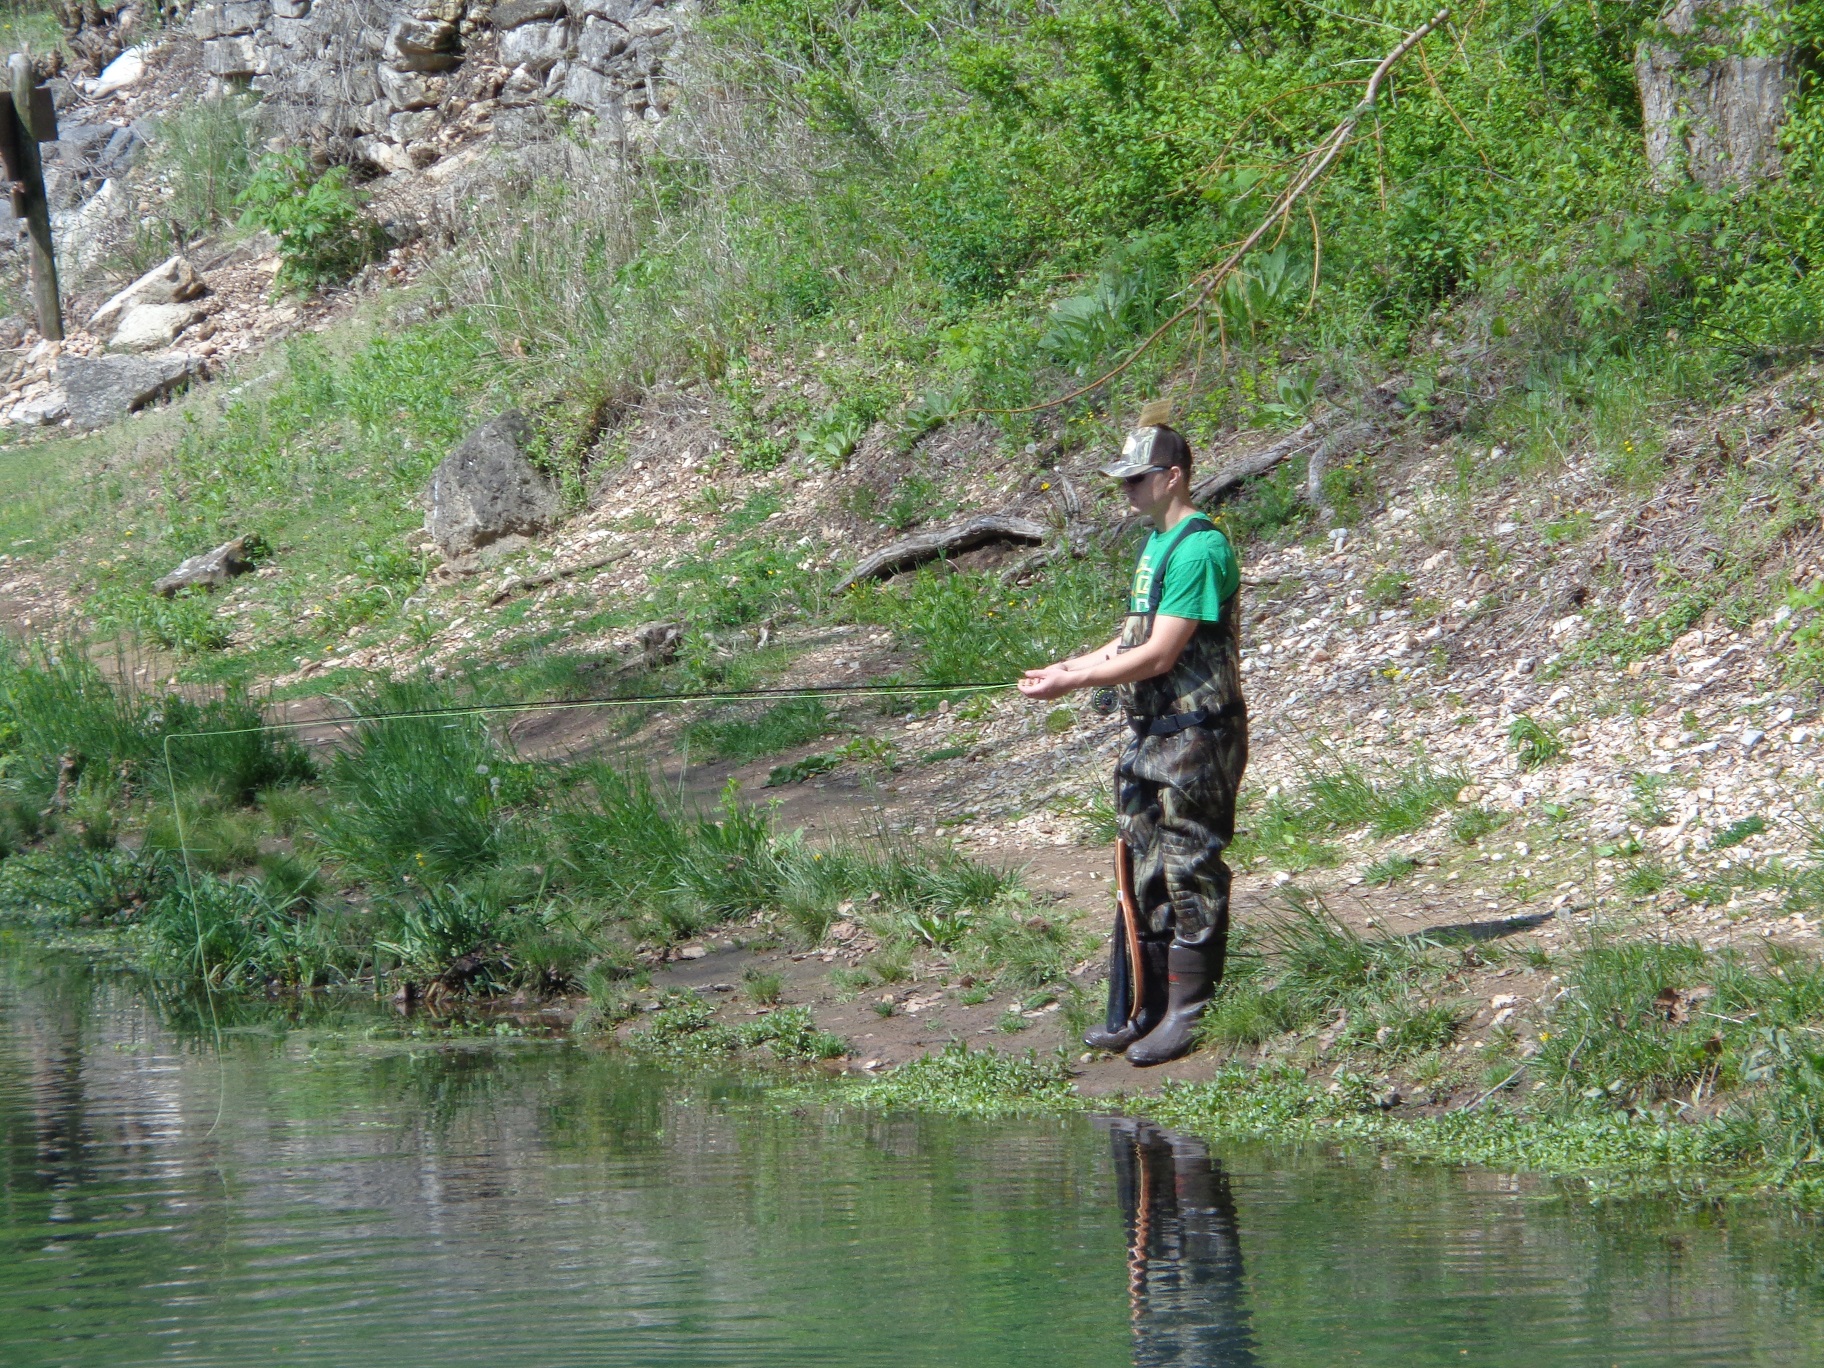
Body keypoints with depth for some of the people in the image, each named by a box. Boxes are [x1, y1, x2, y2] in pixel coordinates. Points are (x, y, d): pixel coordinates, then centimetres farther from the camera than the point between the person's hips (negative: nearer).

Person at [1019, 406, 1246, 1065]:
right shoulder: (1156, 542, 14)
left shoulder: (1199, 549, -18)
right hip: (1151, 735, 10)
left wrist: (1073, 683, -17)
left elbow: (1161, 655, -21)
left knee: (1189, 875, -5)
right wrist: (1074, 665, 9)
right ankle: (1139, 1014, 19)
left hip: (1195, 737, -10)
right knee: (1142, 873, 13)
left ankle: (1187, 1018, 0)